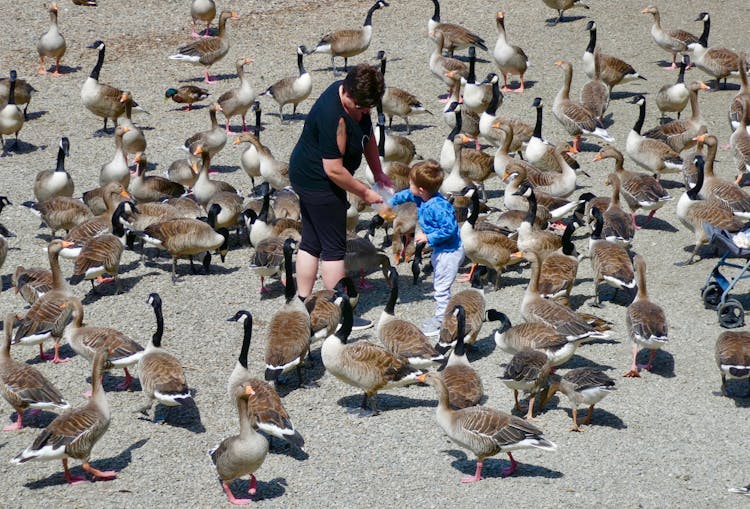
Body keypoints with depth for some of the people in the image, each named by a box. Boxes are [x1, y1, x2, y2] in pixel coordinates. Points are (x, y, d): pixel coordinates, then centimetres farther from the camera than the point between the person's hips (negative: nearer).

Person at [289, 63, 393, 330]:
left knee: (311, 243, 15)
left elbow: (368, 135, 14)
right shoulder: (333, 116, -31)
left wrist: (379, 174, 7)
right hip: (319, 183, -9)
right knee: (333, 248, -2)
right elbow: (334, 169, -28)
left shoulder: (357, 100, -2)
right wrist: (364, 192, -17)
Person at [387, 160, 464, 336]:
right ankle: (441, 317, 33)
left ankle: (441, 322, 5)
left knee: (441, 288, -3)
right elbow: (406, 195, 20)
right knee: (438, 285, 21)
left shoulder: (439, 206, -30)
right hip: (440, 250, 11)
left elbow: (449, 229, -33)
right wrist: (390, 202, 30)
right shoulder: (421, 198, -1)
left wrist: (428, 237, -27)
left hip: (449, 252, -11)